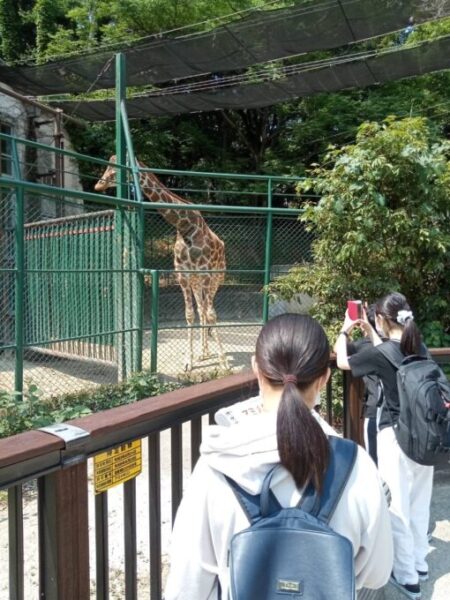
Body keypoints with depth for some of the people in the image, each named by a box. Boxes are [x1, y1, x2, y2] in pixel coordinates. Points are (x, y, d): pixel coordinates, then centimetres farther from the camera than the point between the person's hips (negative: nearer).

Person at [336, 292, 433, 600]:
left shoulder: (380, 353, -17)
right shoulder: (419, 347, 1)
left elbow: (343, 362, 0)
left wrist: (344, 332, 15)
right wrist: (369, 331, 28)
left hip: (396, 436, -7)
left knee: (397, 507, 6)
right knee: (419, 501, 20)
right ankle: (420, 563, 36)